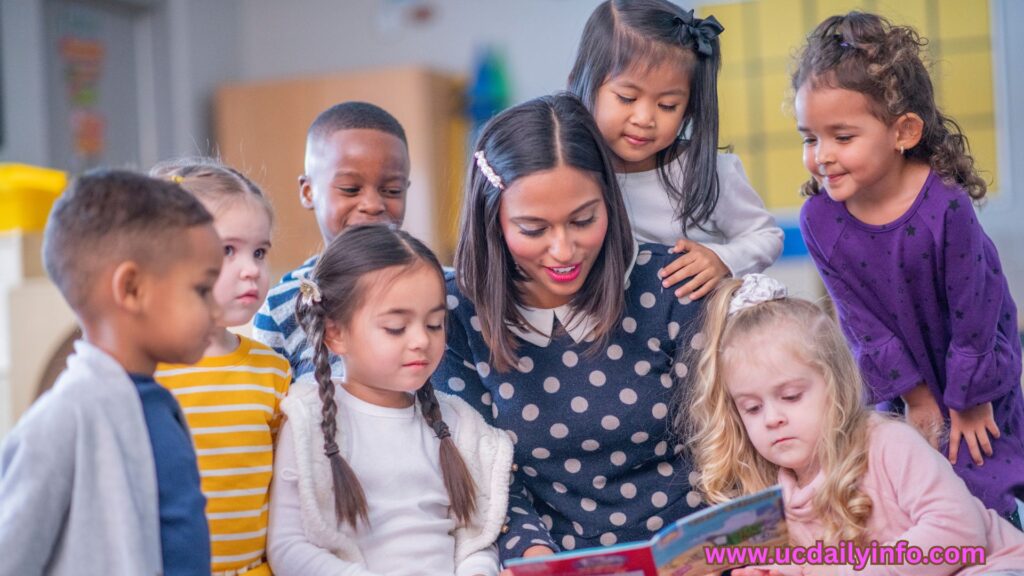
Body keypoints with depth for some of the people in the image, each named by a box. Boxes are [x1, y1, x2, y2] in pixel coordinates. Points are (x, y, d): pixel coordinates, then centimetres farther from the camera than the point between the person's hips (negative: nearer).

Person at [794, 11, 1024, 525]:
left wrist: (970, 400, -10)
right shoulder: (818, 221, -17)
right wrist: (916, 397, -5)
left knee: (980, 490, -3)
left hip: (977, 369, -3)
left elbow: (973, 314, -19)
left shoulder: (946, 206, -30)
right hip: (903, 379, 3)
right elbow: (863, 322, -9)